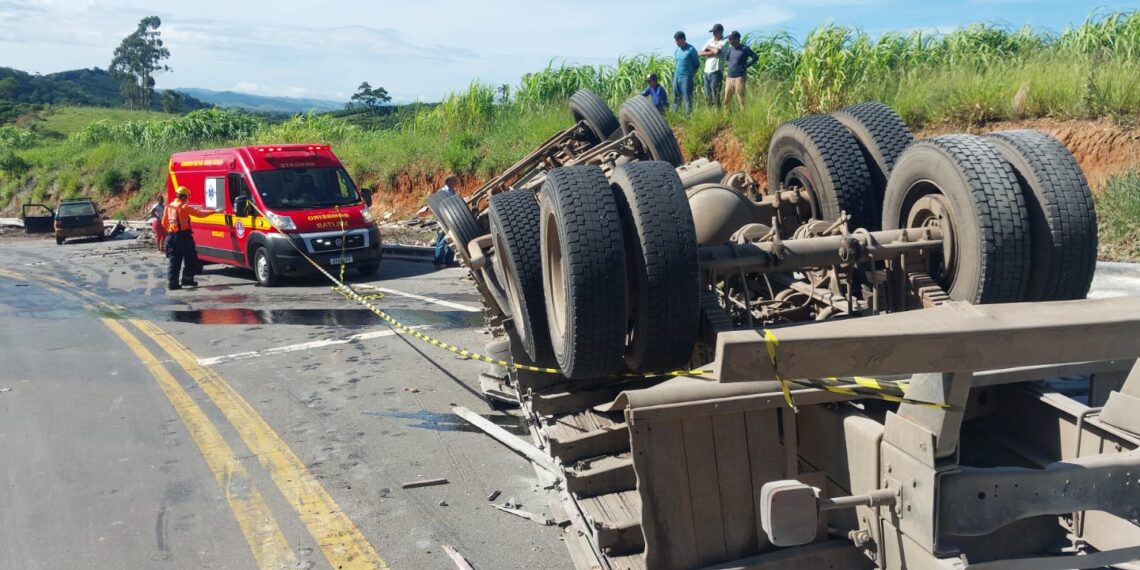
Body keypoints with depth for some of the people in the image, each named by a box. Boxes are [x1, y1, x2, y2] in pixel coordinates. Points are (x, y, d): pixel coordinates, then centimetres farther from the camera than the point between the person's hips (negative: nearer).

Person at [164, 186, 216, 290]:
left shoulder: (168, 207, 10)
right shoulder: (185, 207, -7)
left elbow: (164, 222, 15)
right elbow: (199, 213, -6)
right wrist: (214, 211, 1)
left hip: (171, 236, 6)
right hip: (183, 236, -6)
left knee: (173, 261, 6)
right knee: (191, 258, 7)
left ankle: (172, 282, 1)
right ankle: (187, 279, 5)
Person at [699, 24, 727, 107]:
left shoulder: (725, 41, -3)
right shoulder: (710, 40, 15)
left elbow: (717, 51, -20)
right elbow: (701, 53, 7)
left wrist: (709, 48, 0)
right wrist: (713, 53, -7)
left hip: (716, 71, -6)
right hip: (707, 71, 7)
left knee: (715, 96, -8)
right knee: (707, 97, 10)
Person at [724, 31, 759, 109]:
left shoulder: (744, 48, -4)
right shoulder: (730, 48, 13)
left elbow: (755, 57, -9)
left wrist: (745, 66, -11)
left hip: (739, 77, -6)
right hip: (730, 78, 6)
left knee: (741, 99, -6)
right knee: (726, 100, 5)